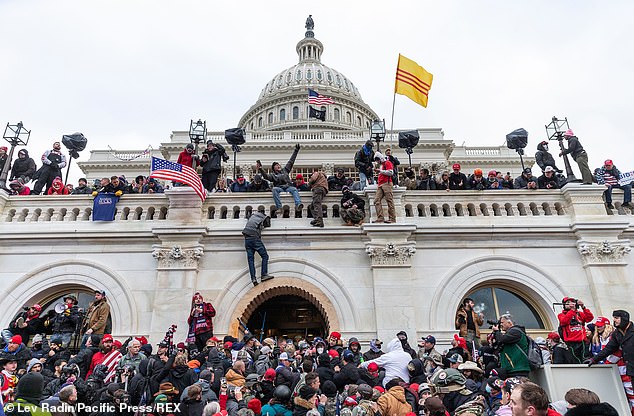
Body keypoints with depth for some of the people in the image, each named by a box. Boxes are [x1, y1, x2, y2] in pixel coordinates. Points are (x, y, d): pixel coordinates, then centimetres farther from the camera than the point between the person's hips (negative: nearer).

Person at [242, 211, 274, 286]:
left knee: (250, 259, 1)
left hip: (247, 239, 5)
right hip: (255, 238, -5)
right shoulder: (265, 218, 8)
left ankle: (253, 278, -7)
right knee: (265, 256, 1)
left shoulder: (253, 215, 21)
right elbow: (268, 225, 22)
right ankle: (264, 275, -10)